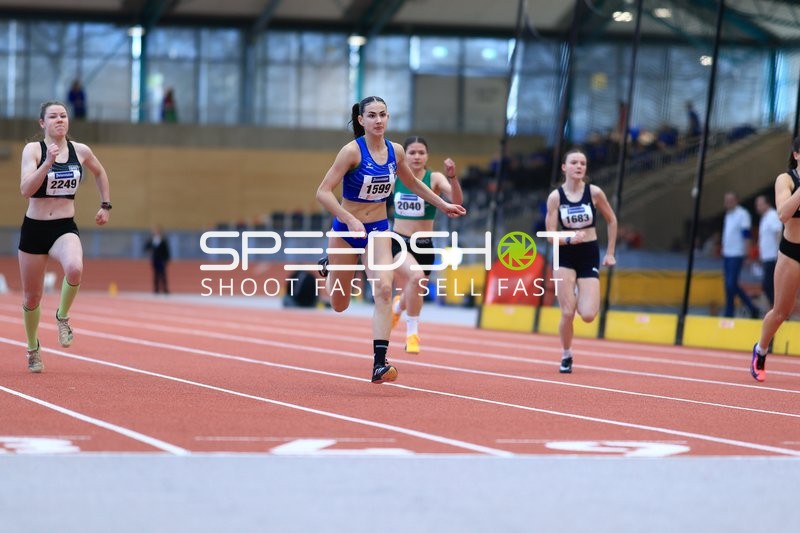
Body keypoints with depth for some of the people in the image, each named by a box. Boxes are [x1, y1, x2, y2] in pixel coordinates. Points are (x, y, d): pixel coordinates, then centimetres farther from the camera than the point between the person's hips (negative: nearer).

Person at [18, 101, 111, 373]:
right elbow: (26, 190, -20)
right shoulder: (33, 149, -7)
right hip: (34, 228, -1)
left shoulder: (81, 151, 2)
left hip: (65, 228, 1)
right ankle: (33, 348, 37)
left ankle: (62, 317, -6)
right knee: (32, 297, 10)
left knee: (75, 269, -34)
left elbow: (100, 173, 24)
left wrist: (105, 205, 20)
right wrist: (48, 162, -29)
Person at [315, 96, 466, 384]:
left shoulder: (395, 151, -4)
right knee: (339, 305, 12)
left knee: (384, 289, -21)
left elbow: (412, 183, 18)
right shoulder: (352, 151, -19)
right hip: (346, 229, -2)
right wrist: (350, 220, -34)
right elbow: (323, 192, -23)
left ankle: (380, 364, -21)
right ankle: (329, 267, 48)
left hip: (378, 230, 2)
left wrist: (443, 204, 19)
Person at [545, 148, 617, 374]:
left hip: (590, 256, 0)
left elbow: (612, 221, 9)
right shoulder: (555, 197, -6)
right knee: (567, 313, -7)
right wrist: (569, 239, -25)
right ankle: (566, 356, 16)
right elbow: (551, 234, -6)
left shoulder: (594, 192, -5)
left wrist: (610, 253, 9)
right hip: (566, 256, 0)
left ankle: (580, 295, 26)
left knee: (588, 315, -11)